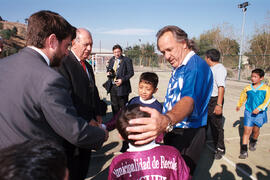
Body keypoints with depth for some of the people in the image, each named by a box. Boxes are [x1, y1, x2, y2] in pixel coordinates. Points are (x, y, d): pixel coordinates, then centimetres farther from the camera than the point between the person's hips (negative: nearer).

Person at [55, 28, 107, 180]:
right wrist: (87, 119, -16)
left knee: (86, 156, 18)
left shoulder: (88, 66, 13)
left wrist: (98, 114, 6)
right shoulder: (64, 63, -14)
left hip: (90, 122, 8)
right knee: (71, 160, 10)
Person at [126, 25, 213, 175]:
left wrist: (166, 121, -58)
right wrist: (160, 124, 10)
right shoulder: (177, 67, 10)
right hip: (171, 130, 9)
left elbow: (189, 99, -39)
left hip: (188, 134, -8)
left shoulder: (197, 65, -21)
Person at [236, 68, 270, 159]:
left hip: (260, 113, 0)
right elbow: (242, 97, 16)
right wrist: (239, 105, 19)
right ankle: (244, 150, 2)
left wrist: (259, 108, -21)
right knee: (247, 131, -4)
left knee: (256, 130, 16)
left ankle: (253, 143, 46)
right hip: (249, 112, 1)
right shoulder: (247, 88, 0)